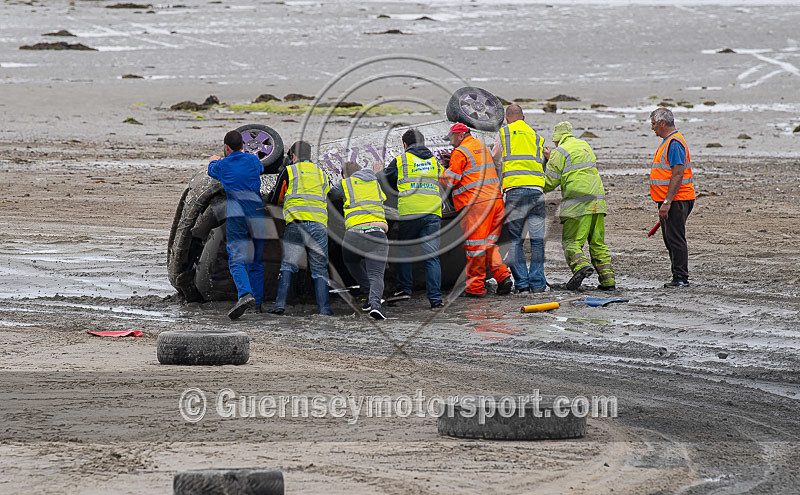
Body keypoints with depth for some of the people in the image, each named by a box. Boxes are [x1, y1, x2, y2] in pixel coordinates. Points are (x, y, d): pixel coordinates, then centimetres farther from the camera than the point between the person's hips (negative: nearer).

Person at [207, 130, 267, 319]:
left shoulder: (222, 165, 6)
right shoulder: (252, 160, 11)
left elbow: (211, 170, 31)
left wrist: (213, 161, 56)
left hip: (236, 216, -3)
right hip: (257, 214, 3)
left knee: (237, 260, -11)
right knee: (256, 262, 12)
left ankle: (245, 294, -35)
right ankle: (257, 302, 13)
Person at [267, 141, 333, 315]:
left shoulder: (289, 171, 11)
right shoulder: (321, 174, 22)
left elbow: (275, 201, 16)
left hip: (296, 222, -2)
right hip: (319, 225, 2)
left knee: (288, 265, 0)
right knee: (320, 270, 3)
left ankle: (280, 303, -14)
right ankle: (325, 308, -9)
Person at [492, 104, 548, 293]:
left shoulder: (503, 133, 11)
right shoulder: (536, 136, 20)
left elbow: (495, 159, 16)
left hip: (515, 189, -3)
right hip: (537, 189, 3)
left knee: (515, 240, 2)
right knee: (537, 239, 5)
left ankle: (521, 283, -4)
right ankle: (537, 283, 3)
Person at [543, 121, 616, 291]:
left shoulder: (560, 152, -2)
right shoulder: (585, 146, 20)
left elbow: (550, 182, -1)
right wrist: (552, 159, 38)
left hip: (578, 204, -7)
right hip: (597, 200, 7)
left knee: (571, 241, -6)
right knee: (597, 242, 11)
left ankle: (581, 265, -33)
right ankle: (608, 279, 4)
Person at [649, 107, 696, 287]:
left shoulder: (675, 143, -16)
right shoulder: (668, 141, 18)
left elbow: (678, 174, -22)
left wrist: (667, 202, -24)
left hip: (676, 200, -11)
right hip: (669, 200, 11)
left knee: (675, 239, -10)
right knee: (670, 240, 12)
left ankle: (681, 278, -9)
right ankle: (678, 277, 16)